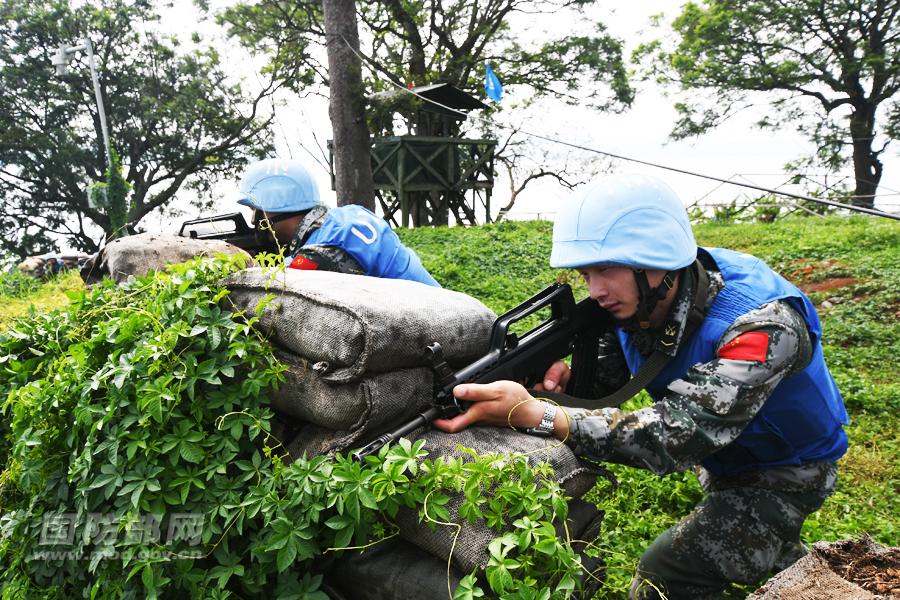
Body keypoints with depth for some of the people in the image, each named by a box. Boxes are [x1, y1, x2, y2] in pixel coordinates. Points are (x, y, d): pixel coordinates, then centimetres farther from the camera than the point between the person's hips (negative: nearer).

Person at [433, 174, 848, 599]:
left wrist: (535, 415, -57)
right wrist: (560, 379, -39)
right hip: (720, 453, 6)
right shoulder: (637, 298, -18)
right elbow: (602, 380, -13)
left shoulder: (762, 325, -38)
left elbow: (674, 436, -46)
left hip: (785, 473, -6)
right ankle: (782, 560, 57)